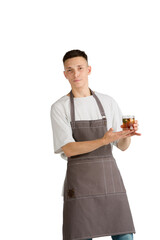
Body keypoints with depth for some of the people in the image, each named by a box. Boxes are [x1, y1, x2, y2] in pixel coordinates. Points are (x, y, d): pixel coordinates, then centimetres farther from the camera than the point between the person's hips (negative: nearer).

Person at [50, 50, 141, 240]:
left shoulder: (108, 103, 8)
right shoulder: (59, 108, 0)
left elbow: (122, 146, 7)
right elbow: (68, 149, -11)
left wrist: (128, 134, -17)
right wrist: (104, 140, -25)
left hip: (109, 176, 3)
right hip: (79, 180, -2)